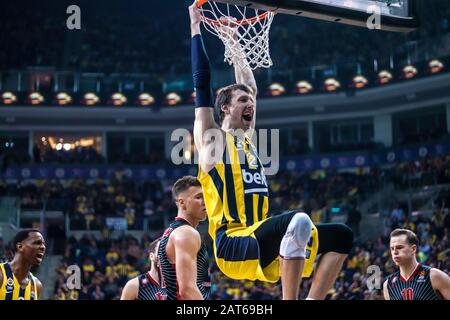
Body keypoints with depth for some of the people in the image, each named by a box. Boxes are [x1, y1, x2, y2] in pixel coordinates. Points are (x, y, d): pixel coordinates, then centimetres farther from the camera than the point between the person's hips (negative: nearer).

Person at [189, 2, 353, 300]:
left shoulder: (247, 138, 23)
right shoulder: (212, 138, 3)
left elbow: (250, 86, 32)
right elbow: (202, 84, -1)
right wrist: (196, 27, 6)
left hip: (262, 244, 9)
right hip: (233, 246, -8)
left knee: (341, 236, 2)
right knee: (299, 219, -34)